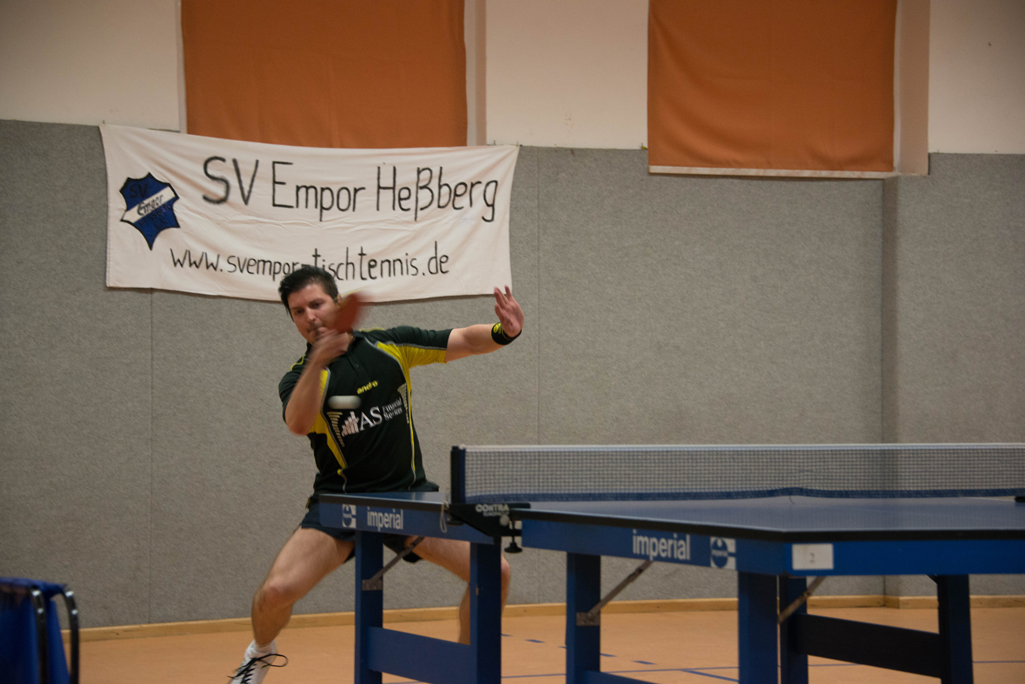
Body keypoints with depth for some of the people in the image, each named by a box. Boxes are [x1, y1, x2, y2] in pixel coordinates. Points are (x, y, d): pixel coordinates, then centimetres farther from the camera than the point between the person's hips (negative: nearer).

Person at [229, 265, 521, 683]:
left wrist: (503, 332, -15)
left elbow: (464, 341, 6)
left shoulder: (389, 345, 3)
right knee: (276, 590, -22)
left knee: (495, 572, -12)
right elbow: (298, 424, -30)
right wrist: (317, 362, -44)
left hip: (410, 495, 2)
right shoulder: (299, 379, -7)